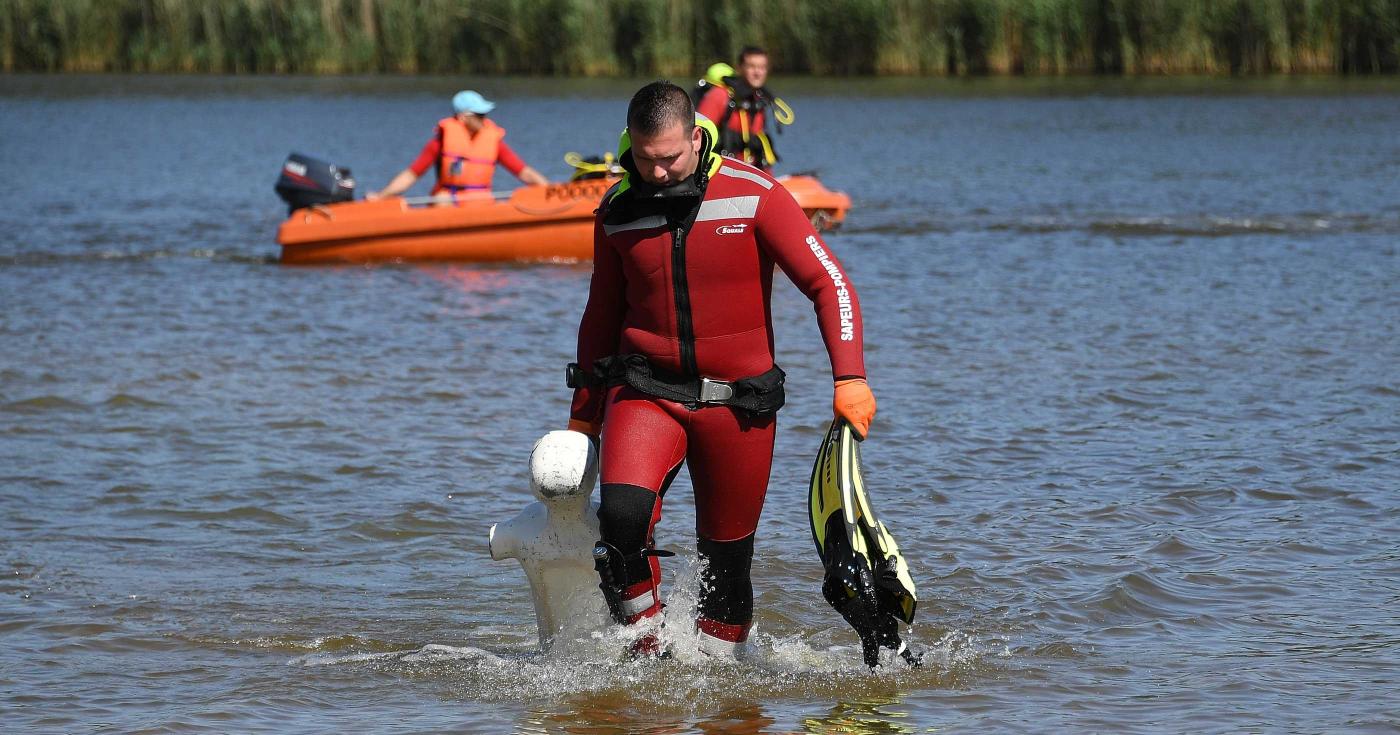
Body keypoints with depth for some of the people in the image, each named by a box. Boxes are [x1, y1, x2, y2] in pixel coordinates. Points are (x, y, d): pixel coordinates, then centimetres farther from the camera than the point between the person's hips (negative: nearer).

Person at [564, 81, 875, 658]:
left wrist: (850, 378, -21)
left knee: (726, 561, 4)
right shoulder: (618, 211, 2)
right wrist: (583, 417, 20)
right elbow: (601, 318, 16)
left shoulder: (755, 196, -9)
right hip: (646, 392, 1)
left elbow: (829, 285, -9)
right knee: (622, 512, -24)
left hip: (739, 403, -1)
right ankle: (645, 649, -7)